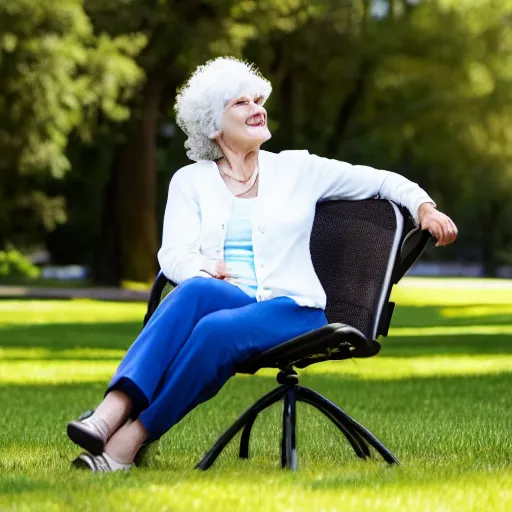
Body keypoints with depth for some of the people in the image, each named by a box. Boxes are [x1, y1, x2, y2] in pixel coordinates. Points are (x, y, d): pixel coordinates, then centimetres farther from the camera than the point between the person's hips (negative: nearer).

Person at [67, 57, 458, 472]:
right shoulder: (191, 181, 16)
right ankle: (112, 411, -49)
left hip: (292, 311, -1)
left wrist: (424, 207, -5)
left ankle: (128, 443, -44)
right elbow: (174, 253, 2)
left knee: (216, 328, -36)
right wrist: (202, 273, -20)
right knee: (197, 291, -37)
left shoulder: (297, 168, 15)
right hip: (219, 303, 1)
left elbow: (382, 181, 15)